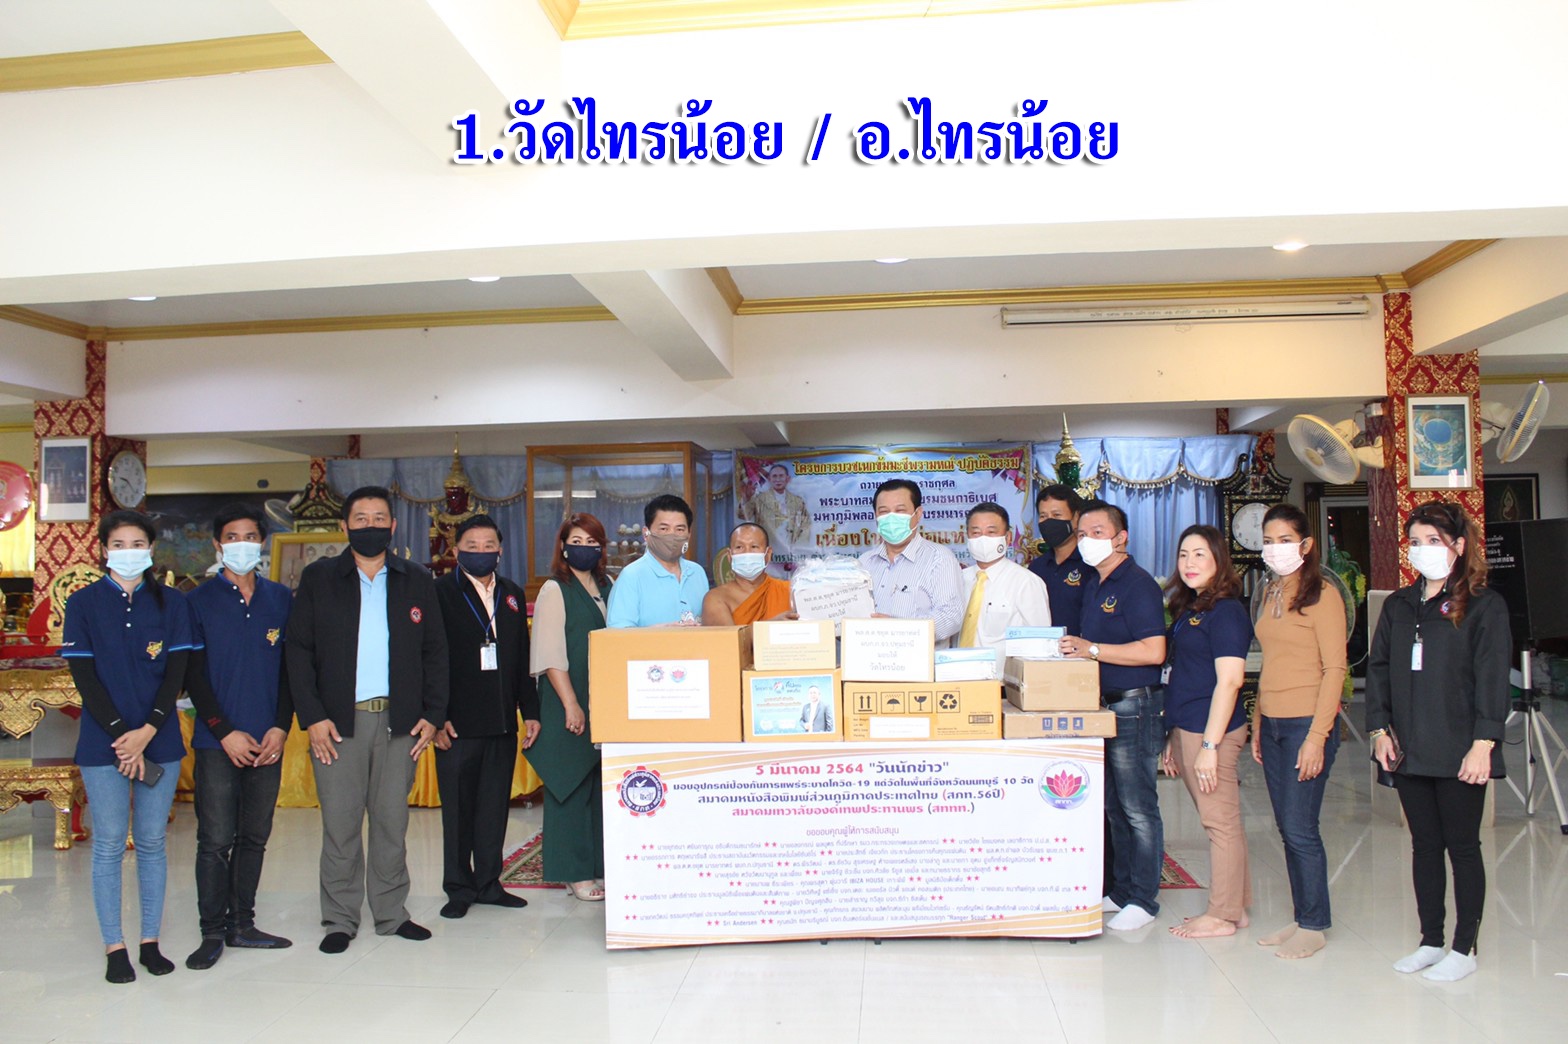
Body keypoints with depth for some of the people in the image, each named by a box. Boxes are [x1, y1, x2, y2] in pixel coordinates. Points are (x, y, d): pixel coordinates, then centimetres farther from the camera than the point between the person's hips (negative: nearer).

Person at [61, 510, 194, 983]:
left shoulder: (172, 603, 6)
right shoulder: (83, 603, 3)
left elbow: (176, 672, 1)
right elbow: (84, 676, -3)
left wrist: (147, 731, -11)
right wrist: (121, 736, -11)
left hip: (160, 740, 1)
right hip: (103, 743, -1)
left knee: (152, 842, 6)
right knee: (109, 845, 2)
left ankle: (150, 942, 15)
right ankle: (115, 948, 11)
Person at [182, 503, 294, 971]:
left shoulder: (280, 599, 9)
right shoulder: (199, 601, 2)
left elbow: (290, 666, 8)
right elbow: (193, 674, -1)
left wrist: (280, 727, -3)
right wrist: (225, 731, -9)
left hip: (269, 741, 3)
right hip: (218, 741, -3)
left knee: (254, 837, 9)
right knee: (215, 840, -1)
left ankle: (241, 924, 20)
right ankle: (212, 932, 10)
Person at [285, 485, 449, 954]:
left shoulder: (417, 581, 9)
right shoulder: (318, 578, 4)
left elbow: (434, 652, 9)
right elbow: (298, 650, 1)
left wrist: (432, 715, 1)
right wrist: (312, 717, -7)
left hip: (399, 720, 2)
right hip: (339, 721, -1)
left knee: (393, 820, 8)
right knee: (340, 823, 2)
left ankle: (391, 913, 19)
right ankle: (340, 920, 15)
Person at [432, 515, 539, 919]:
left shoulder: (513, 595, 13)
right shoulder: (440, 593, -2)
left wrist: (530, 711, 8)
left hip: (502, 722, 5)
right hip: (458, 722, -4)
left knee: (495, 806, 10)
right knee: (458, 808, 4)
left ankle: (488, 883, 22)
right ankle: (458, 888, 17)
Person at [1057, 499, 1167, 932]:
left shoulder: (1138, 585, -12)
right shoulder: (1093, 584, 16)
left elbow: (1153, 651, -22)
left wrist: (1093, 649, -24)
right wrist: (1073, 648, 7)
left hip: (1132, 708, -9)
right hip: (1101, 705, 9)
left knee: (1137, 807, -1)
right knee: (1113, 806, 15)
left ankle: (1142, 900, 9)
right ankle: (1120, 890, 24)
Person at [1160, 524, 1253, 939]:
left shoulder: (1225, 611, -13)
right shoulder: (1189, 609, 14)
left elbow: (1229, 681, -18)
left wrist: (1210, 745, -20)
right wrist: (1174, 739, 18)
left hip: (1212, 730, -9)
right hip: (1186, 729, 9)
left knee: (1220, 822, 0)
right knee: (1218, 821, 15)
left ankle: (1223, 916, 10)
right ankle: (1236, 905, 25)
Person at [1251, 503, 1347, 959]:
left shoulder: (1322, 595, -9)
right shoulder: (1270, 593, 13)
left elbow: (1334, 669, -12)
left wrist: (1317, 735, -17)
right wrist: (1258, 723, 14)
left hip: (1306, 723, -7)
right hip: (1271, 724, 7)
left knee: (1300, 828, -3)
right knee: (1287, 828, 11)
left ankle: (1314, 926, 11)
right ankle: (1302, 918, 22)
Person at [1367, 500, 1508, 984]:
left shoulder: (1484, 605, -4)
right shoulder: (1398, 605, 11)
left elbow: (1493, 678, -10)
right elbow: (1378, 669, 11)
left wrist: (1482, 744, -16)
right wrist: (1380, 728, 2)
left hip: (1459, 752, -5)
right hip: (1409, 751, 5)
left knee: (1462, 846, 5)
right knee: (1424, 845, 12)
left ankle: (1465, 948, 16)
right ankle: (1431, 941, 23)